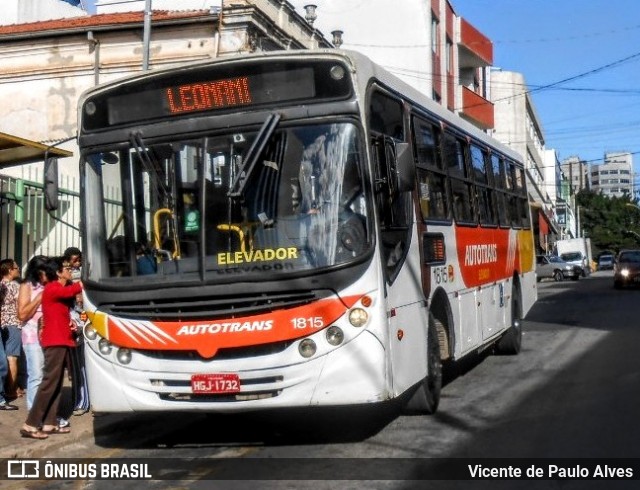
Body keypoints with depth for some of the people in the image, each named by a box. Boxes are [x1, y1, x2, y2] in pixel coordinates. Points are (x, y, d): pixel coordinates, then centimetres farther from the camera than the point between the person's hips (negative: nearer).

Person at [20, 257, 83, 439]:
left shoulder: (58, 289, 19)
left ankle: (49, 423, 11)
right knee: (49, 383, -11)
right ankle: (30, 425, -10)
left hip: (60, 341, 10)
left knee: (56, 384, 9)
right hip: (55, 342, -10)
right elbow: (73, 290, -27)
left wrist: (70, 323, 9)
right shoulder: (53, 288, -11)